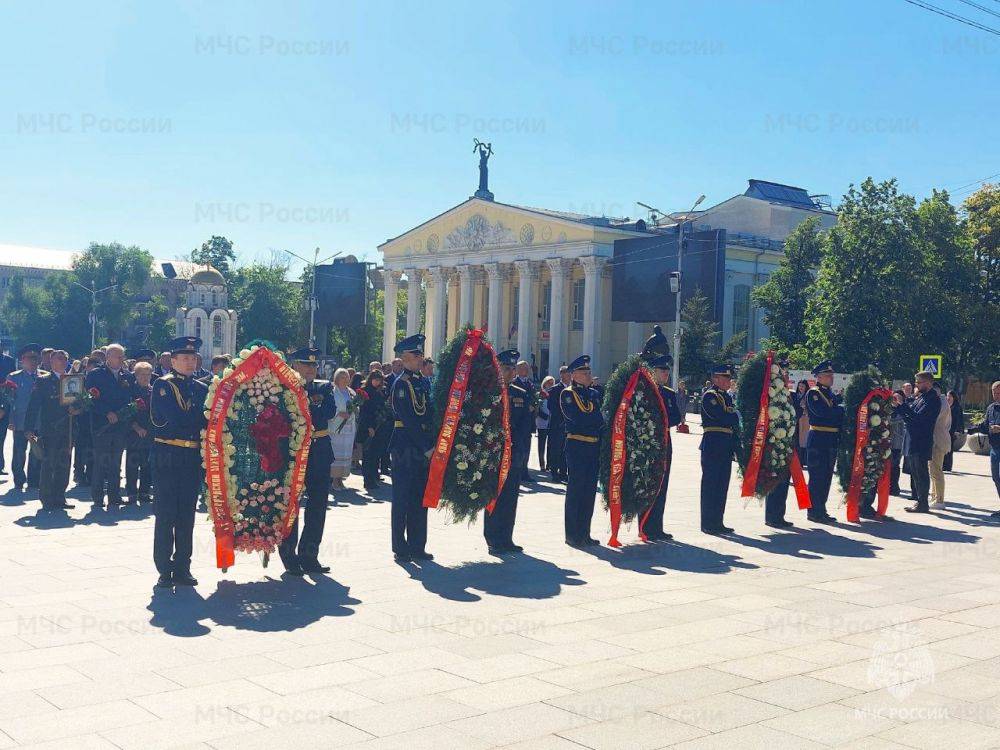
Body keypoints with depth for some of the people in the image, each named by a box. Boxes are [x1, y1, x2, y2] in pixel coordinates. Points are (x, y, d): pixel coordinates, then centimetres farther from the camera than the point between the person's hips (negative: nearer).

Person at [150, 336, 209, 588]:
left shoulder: (202, 388, 14)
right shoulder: (163, 385, -2)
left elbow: (208, 421, 7)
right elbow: (172, 419, -16)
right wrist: (200, 420, -8)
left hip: (193, 459, 5)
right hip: (168, 457, -5)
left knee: (187, 516, 8)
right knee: (166, 515, -1)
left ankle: (182, 569, 14)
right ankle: (164, 570, 5)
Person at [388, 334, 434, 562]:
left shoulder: (423, 381, 14)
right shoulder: (401, 383, -11)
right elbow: (409, 420, -16)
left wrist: (433, 444, 2)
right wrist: (427, 448, -15)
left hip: (423, 448, 8)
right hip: (405, 447, -8)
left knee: (420, 498, 11)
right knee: (403, 498, 0)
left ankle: (417, 547, 19)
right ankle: (401, 549, 7)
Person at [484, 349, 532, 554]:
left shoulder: (522, 395, 12)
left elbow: (526, 428, 8)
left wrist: (521, 453, -2)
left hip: (515, 454, 5)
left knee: (510, 498, 8)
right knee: (495, 498, -3)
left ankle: (506, 539, 15)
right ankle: (494, 541, 3)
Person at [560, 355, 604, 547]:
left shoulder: (594, 394, 17)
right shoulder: (567, 394, -4)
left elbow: (602, 418, 11)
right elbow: (578, 417, -17)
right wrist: (598, 421, -6)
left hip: (594, 446, 6)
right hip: (576, 446, -6)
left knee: (590, 490, 8)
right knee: (575, 490, -2)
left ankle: (584, 533, 15)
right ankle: (572, 535, 4)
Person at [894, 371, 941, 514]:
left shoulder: (933, 399, -12)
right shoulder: (919, 397, 16)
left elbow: (918, 417, -22)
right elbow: (908, 416, 18)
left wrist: (903, 404, -20)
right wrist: (898, 405, 5)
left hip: (922, 442, -9)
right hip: (914, 441, 9)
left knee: (921, 473, -6)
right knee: (915, 472, 13)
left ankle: (923, 504, -3)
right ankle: (918, 500, 19)